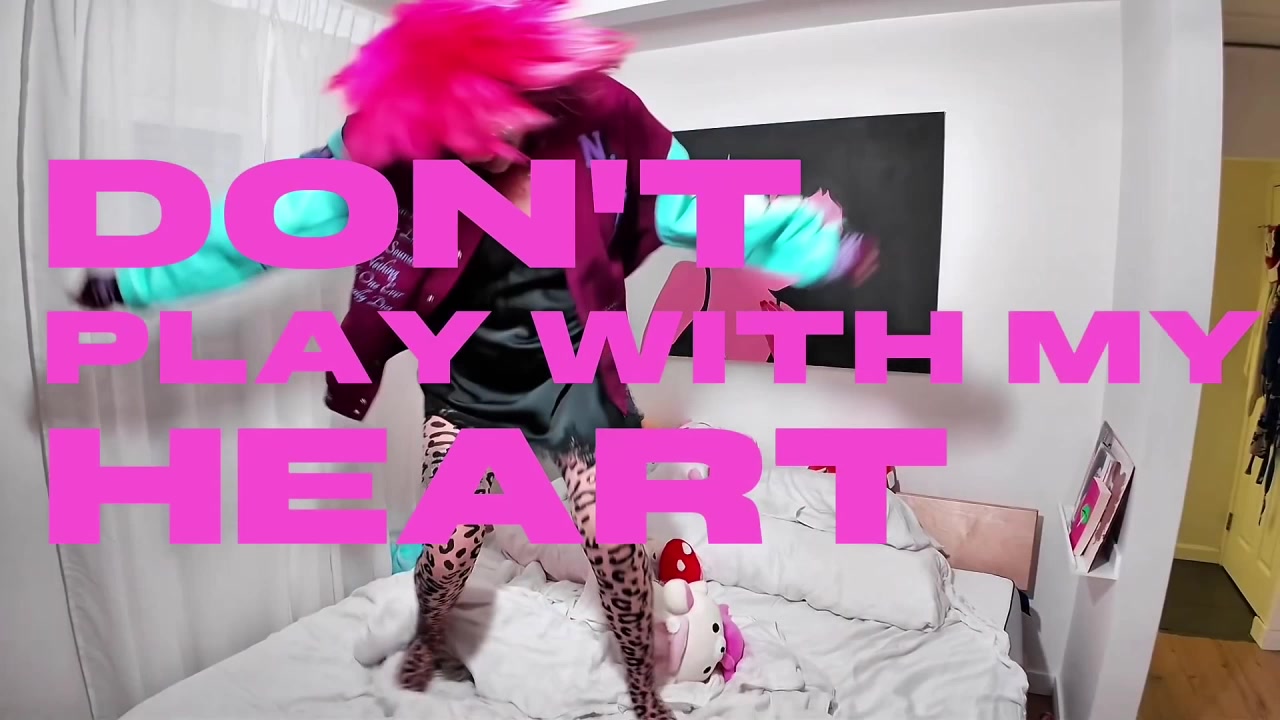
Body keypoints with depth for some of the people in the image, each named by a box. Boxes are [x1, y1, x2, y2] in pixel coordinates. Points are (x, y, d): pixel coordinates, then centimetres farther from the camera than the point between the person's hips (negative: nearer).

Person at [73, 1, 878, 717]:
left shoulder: (598, 125, -17)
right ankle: (428, 643, 43)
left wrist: (826, 245, -8)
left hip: (576, 372, 0)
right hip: (469, 380, 1)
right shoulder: (395, 148, -17)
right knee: (449, 547, 4)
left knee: (613, 543, 2)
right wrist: (135, 278, -7)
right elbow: (273, 219, -11)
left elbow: (700, 205, -9)